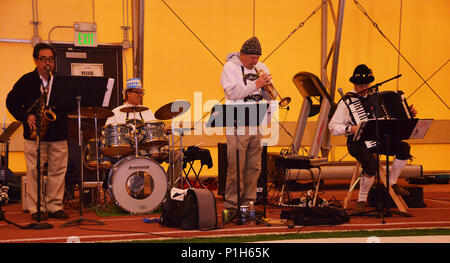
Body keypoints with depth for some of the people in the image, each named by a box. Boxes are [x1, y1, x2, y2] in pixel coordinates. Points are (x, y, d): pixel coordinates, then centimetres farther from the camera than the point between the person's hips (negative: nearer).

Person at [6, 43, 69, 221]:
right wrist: (25, 117, -6)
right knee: (35, 172, 0)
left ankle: (55, 207, 13)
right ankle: (37, 208, 8)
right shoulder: (26, 81, 5)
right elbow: (11, 102, 8)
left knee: (58, 171, 4)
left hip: (58, 134, 2)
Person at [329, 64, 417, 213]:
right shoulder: (346, 101, -5)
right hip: (357, 143, -6)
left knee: (404, 148, -16)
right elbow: (333, 126, -9)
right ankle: (361, 201, -12)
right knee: (371, 165, -32)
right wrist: (351, 129, -24)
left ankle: (392, 183, 3)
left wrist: (408, 113, 10)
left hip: (377, 139, 6)